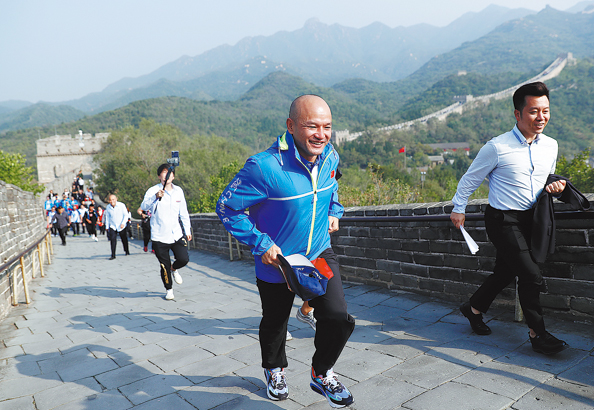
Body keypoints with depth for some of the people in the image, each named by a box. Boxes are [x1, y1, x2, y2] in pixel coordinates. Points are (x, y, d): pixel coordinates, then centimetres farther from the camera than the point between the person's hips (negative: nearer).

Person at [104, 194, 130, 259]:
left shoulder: (121, 205, -10)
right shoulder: (108, 207, -2)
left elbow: (126, 215, -7)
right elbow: (107, 217, 9)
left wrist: (123, 223, -19)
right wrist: (107, 227, 10)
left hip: (121, 226, -1)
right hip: (112, 226, 1)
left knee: (124, 239, 12)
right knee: (113, 240, -12)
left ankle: (126, 251, 37)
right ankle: (113, 255, -9)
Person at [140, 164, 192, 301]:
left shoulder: (178, 191, 7)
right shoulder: (153, 190, -6)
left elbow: (183, 213, 16)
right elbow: (144, 207, -22)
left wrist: (187, 230, 16)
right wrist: (155, 197, -38)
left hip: (177, 234, 3)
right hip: (159, 236, -3)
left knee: (184, 259, -8)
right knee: (164, 266, 2)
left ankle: (173, 269, 28)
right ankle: (169, 289, 27)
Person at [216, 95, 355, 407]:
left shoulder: (330, 156, -8)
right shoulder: (265, 167, -29)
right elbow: (226, 208, -19)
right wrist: (261, 244, -21)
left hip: (320, 253, 4)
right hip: (276, 261, -3)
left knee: (338, 317, -9)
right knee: (274, 325, 18)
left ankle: (322, 374, 22)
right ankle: (274, 369, 52)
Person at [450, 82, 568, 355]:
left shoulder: (550, 146, 4)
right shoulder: (497, 147, -15)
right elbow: (471, 178, -3)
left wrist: (554, 186, -3)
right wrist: (458, 207, 5)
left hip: (529, 219, 7)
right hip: (503, 220, -7)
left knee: (505, 272, 16)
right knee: (531, 275, -9)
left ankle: (474, 309, 38)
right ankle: (538, 335, 9)